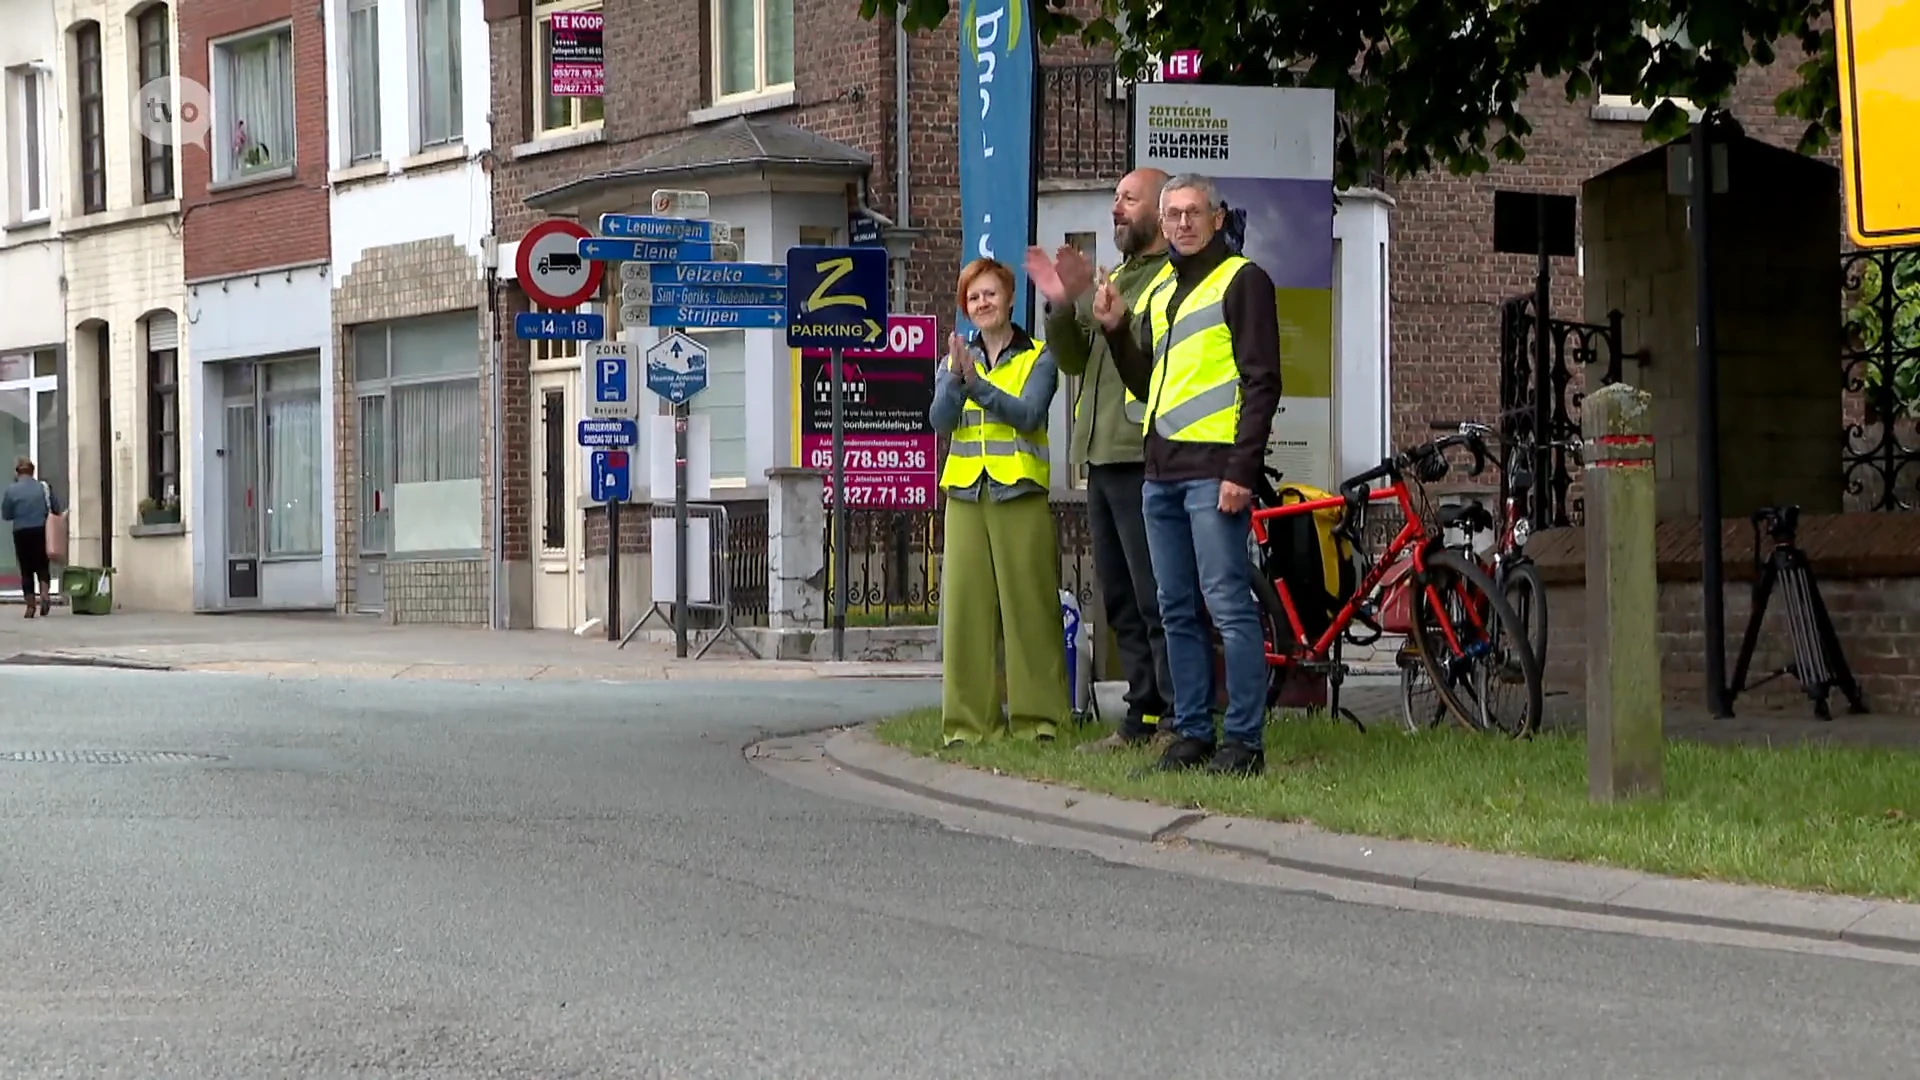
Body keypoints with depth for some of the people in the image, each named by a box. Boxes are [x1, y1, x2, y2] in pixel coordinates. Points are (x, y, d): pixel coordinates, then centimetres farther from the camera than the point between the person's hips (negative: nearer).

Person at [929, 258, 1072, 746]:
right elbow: (940, 419, -1)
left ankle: (1037, 717, -1)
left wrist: (977, 383, -21)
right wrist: (957, 377, -18)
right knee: (966, 608, -1)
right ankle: (970, 720, 3)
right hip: (966, 495, 3)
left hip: (1021, 495, -3)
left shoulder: (1038, 358, 5)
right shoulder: (955, 359, 15)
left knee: (1029, 607, -4)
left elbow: (1028, 414, -11)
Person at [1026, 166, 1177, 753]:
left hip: (1144, 461, -10)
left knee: (1156, 597, -11)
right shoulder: (1117, 276, 24)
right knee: (1121, 600, 10)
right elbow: (1075, 360, 20)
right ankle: (1142, 715, 15)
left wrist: (1090, 298, -22)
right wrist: (1061, 305, 3)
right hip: (1103, 458, 10)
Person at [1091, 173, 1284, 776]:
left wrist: (1242, 471, -16)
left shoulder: (1241, 281, -3)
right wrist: (1116, 330, 8)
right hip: (1162, 471, 8)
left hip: (1213, 473, -8)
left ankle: (1244, 739, -7)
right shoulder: (1159, 290, 20)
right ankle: (1192, 733, 14)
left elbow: (1262, 383, -9)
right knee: (1178, 612, 9)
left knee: (1228, 607, -9)